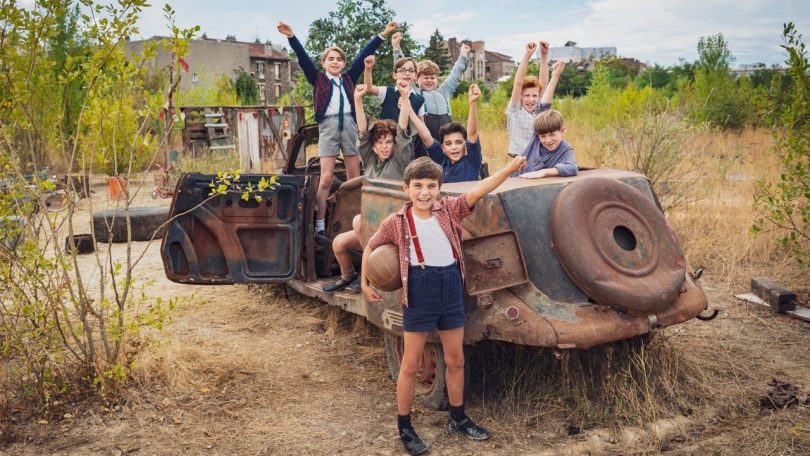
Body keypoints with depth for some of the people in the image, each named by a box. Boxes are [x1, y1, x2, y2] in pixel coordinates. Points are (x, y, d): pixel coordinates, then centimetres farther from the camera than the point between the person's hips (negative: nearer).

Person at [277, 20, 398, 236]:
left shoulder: (348, 78, 16)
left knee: (354, 177, 4)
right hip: (328, 125, -3)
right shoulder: (318, 79, 10)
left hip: (349, 124, 3)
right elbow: (303, 58, -2)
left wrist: (383, 34, 12)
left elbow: (364, 55, 13)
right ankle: (320, 225, -4)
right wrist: (291, 36, -15)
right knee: (326, 178, -7)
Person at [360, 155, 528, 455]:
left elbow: (478, 191, -13)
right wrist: (364, 283, 7)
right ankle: (404, 428, 19)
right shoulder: (397, 222, -5)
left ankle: (458, 418, 33)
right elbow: (371, 247, 8)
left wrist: (510, 169, -25)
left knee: (455, 359, 15)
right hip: (419, 291, -3)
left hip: (451, 287, 4)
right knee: (411, 363, 4)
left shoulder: (449, 210, 0)